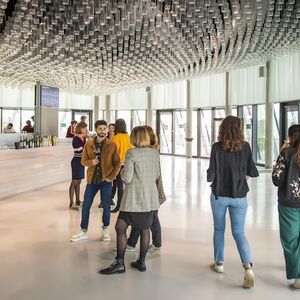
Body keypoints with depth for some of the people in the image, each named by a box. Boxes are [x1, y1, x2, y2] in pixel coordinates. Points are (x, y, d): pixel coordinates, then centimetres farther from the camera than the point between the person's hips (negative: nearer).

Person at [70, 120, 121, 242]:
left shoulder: (112, 145, -4)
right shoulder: (89, 144, 2)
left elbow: (117, 163, -2)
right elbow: (83, 160, 6)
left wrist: (111, 177, -10)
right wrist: (91, 162, -15)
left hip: (106, 180, -2)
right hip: (92, 179, 2)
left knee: (106, 206, 6)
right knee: (86, 205, 6)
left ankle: (105, 230, 26)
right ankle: (83, 231, 21)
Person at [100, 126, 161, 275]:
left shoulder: (131, 153, -13)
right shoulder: (155, 153, 3)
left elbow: (127, 178, -15)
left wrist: (123, 170, 4)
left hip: (134, 198, -6)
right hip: (150, 198, 6)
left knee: (120, 228, 4)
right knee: (145, 229, 13)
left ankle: (119, 263, 5)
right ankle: (141, 262, 22)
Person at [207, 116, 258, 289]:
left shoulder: (217, 147, -12)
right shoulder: (246, 147, -6)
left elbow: (211, 174, -13)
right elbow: (253, 172, -2)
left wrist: (211, 176, 9)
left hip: (219, 195, -1)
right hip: (239, 196, 1)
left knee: (219, 229, 17)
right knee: (239, 232, 8)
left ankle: (219, 263, 27)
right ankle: (248, 266, -10)